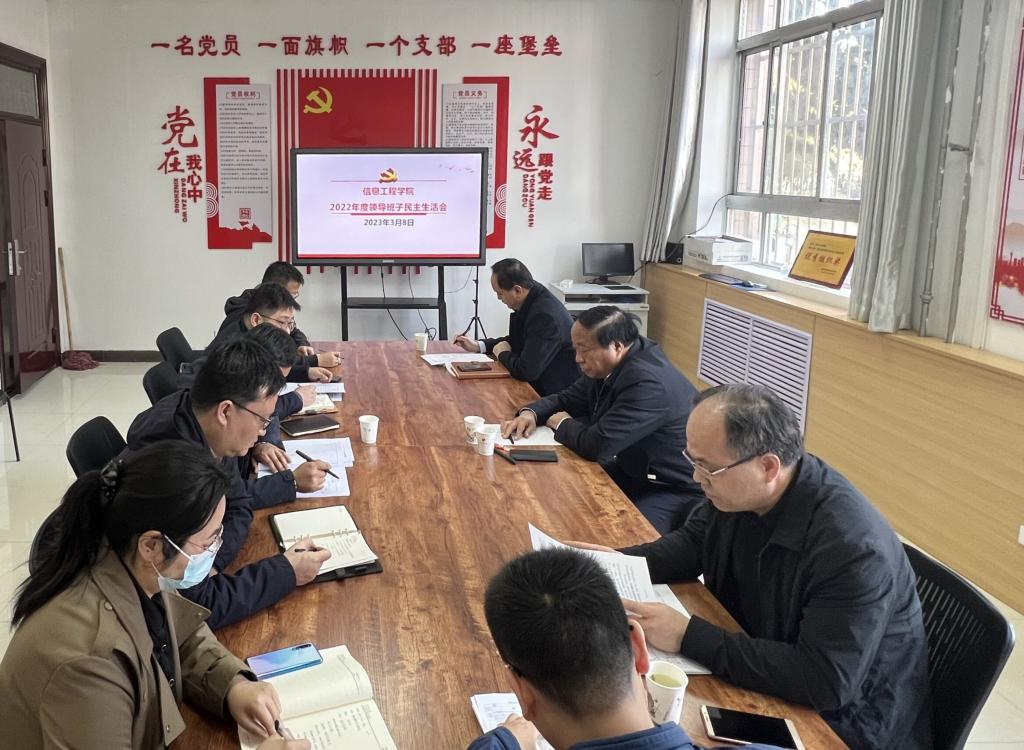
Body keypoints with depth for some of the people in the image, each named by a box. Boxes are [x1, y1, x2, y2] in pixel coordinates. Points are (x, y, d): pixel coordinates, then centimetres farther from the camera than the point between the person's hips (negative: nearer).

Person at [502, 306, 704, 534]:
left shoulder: (648, 382, -29)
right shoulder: (609, 366, 1)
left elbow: (599, 445, -29)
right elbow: (568, 398, 16)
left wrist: (562, 424, -9)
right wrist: (531, 413, -4)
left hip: (674, 489, -9)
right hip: (634, 470, 9)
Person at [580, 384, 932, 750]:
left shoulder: (853, 548, -33)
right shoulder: (739, 488, -9)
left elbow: (826, 683, -34)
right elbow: (694, 542, 9)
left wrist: (688, 636, -32)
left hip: (840, 721, -7)